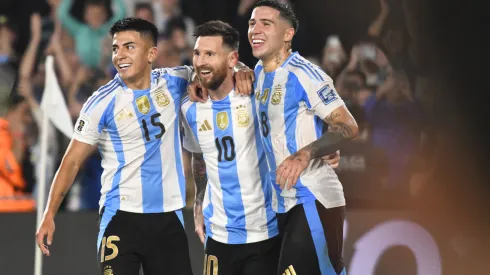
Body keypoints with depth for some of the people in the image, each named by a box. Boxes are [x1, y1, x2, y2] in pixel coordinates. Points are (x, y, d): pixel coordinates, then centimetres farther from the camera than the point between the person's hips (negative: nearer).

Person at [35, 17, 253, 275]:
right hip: (122, 217, -4)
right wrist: (49, 215, -8)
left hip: (168, 217, 4)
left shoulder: (173, 83, 2)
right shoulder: (102, 103, -7)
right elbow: (72, 162, -3)